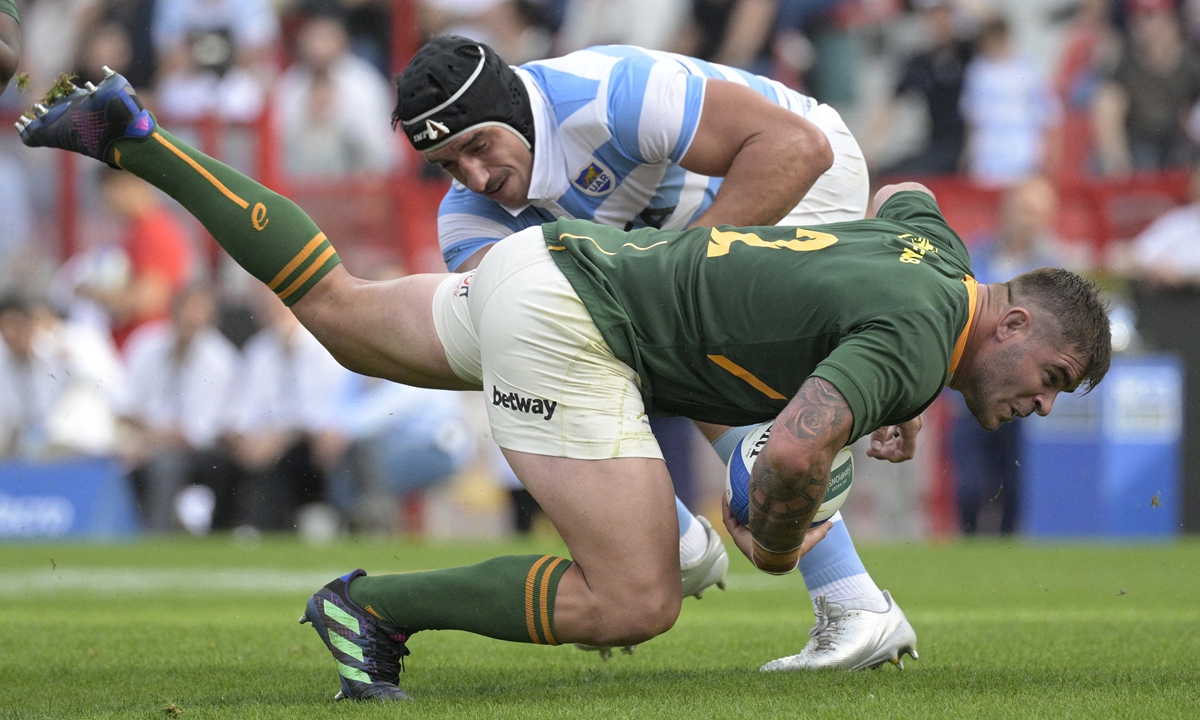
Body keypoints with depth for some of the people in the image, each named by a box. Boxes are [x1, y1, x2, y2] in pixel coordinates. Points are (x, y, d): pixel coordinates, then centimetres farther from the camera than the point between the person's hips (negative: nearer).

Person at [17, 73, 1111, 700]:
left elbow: (902, 200, 34)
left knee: (343, 316, 29)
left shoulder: (941, 255, 7)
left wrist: (889, 398, 28)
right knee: (637, 604, -16)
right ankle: (376, 605, -7)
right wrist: (775, 544, -11)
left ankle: (130, 136, 27)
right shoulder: (916, 339, -21)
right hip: (570, 324, -10)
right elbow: (794, 452, -36)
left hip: (555, 263, 10)